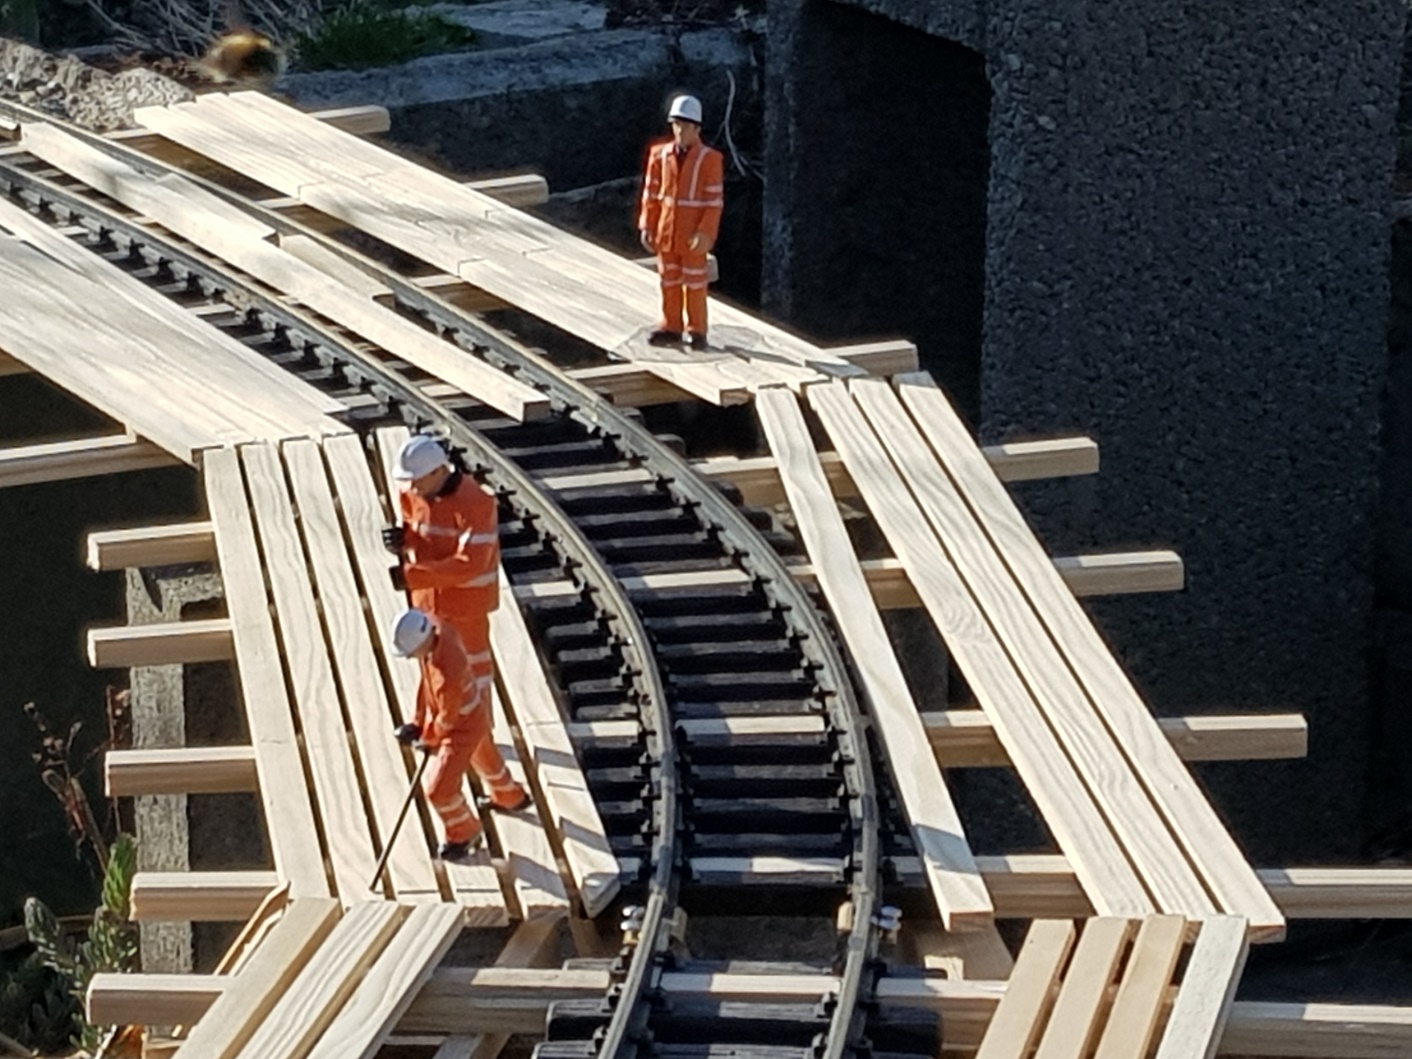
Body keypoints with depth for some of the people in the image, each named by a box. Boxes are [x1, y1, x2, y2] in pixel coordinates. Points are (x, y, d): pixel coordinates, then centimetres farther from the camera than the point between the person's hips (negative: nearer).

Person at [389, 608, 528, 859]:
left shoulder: (447, 673, -45)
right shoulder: (435, 626, -21)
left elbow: (448, 717, -25)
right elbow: (427, 679, -4)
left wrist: (429, 739, -5)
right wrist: (419, 722, 0)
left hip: (464, 726, -9)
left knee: (438, 787, 3)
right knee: (483, 754, 35)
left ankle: (464, 834, 29)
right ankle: (510, 797, 63)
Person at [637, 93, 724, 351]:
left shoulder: (709, 159, -9)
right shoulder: (660, 154, 1)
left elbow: (715, 200, -10)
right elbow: (651, 192, 6)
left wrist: (705, 233, -15)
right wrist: (646, 226, 2)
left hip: (693, 234, -4)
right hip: (666, 231, 4)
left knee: (694, 283, 4)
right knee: (669, 281, 11)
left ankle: (697, 331, 13)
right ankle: (671, 327, 22)